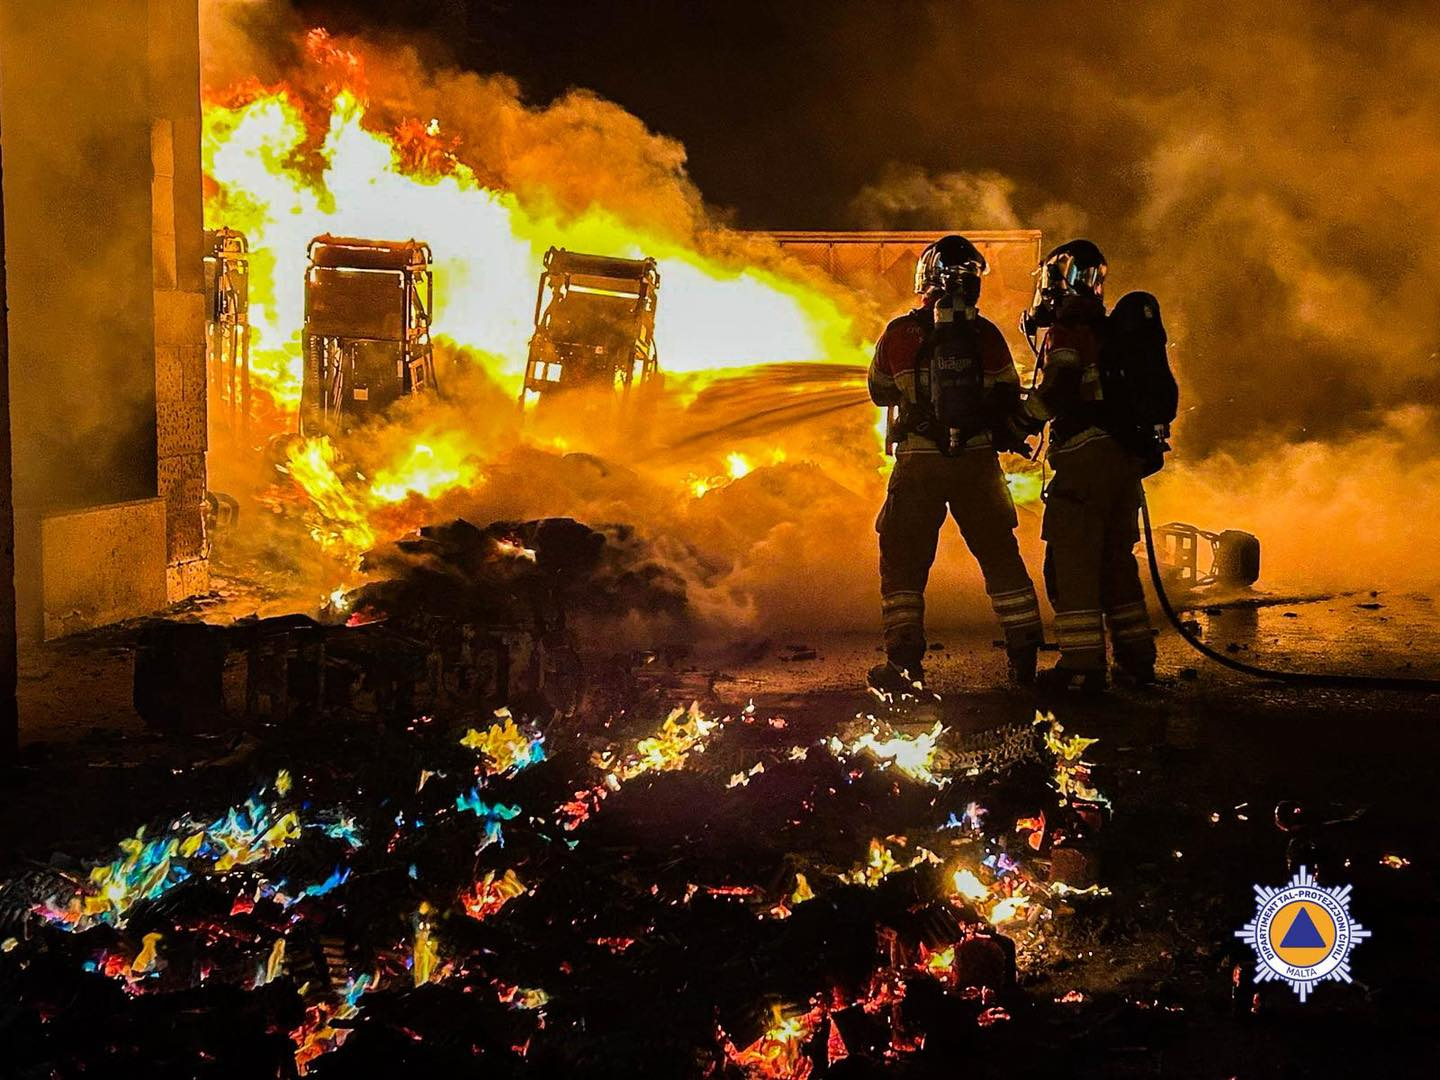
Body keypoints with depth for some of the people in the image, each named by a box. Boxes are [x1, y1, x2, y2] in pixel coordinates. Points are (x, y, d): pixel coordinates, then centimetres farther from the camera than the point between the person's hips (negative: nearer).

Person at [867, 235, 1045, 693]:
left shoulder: (899, 333, -5)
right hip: (978, 461, 2)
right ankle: (1024, 655, 10)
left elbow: (880, 393, 10)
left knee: (903, 560, 7)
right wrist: (1013, 438, 24)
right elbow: (1010, 401, 5)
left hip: (918, 462, -1)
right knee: (1000, 556, 11)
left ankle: (904, 662, 0)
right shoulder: (987, 335, -2)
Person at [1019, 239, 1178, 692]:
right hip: (1127, 456, 9)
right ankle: (1137, 657, 18)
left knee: (1071, 559, -6)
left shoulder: (1070, 328, -8)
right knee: (1116, 557, 16)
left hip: (1087, 454, -9)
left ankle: (1082, 663, -9)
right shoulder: (1109, 329, 20)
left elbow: (1058, 392, -20)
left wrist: (1022, 419, -8)